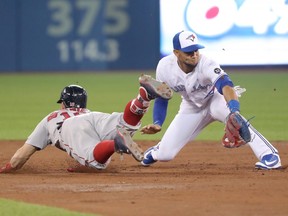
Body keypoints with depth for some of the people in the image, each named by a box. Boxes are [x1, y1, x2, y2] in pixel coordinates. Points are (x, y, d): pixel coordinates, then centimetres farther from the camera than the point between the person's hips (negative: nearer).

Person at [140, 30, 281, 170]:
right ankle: (157, 151, 36)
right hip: (191, 108, 3)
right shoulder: (164, 67, -22)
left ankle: (269, 155, -40)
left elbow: (225, 85, -53)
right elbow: (161, 98, -7)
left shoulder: (207, 65, -34)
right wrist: (157, 124, -24)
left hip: (215, 100, -3)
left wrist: (234, 111, -72)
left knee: (224, 109, -41)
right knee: (165, 154, -7)